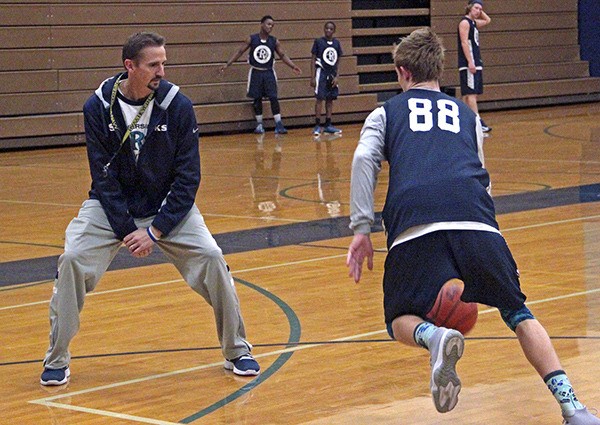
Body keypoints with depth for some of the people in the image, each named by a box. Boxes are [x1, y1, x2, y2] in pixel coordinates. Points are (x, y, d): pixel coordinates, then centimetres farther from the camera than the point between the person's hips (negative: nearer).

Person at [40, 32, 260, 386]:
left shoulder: (178, 105, -14)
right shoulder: (99, 107, -14)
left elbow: (188, 177, -12)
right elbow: (103, 177, -12)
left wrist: (156, 230, -19)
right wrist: (127, 230, -19)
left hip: (168, 205, 0)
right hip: (111, 206, 0)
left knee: (211, 257, -16)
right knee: (72, 258, -20)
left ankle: (237, 350, 5)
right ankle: (57, 359, -2)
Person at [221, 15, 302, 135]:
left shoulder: (274, 41, -2)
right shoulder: (252, 39, -6)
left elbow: (282, 55, 4)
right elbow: (240, 52, -2)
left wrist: (293, 66, -8)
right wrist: (227, 64, -7)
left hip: (269, 72, 0)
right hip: (256, 72, 0)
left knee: (273, 98, -7)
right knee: (257, 99, 5)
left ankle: (279, 125, -5)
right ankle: (259, 125, 15)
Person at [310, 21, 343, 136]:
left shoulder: (336, 43, 7)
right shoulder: (318, 42, -4)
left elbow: (338, 61, 11)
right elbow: (313, 60, -4)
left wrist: (336, 76, 2)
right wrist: (312, 77, -9)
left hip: (332, 74, 5)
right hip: (321, 72, -5)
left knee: (330, 99, 7)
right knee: (320, 98, -7)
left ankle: (328, 125, 12)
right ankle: (317, 126, -5)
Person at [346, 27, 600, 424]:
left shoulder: (386, 113, 26)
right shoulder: (467, 114, 32)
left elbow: (364, 160, 8)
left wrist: (362, 229, 4)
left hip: (413, 226, -2)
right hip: (476, 222, 2)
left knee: (401, 321, 15)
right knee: (519, 313, 14)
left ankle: (434, 337, -22)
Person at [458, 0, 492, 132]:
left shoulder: (474, 23, 18)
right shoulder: (465, 22, -10)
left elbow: (487, 20, 37)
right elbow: (464, 43, -17)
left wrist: (480, 12, 20)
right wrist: (470, 62, -23)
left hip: (475, 64, 10)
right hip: (468, 64, -10)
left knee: (468, 94, 10)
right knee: (471, 93, -13)